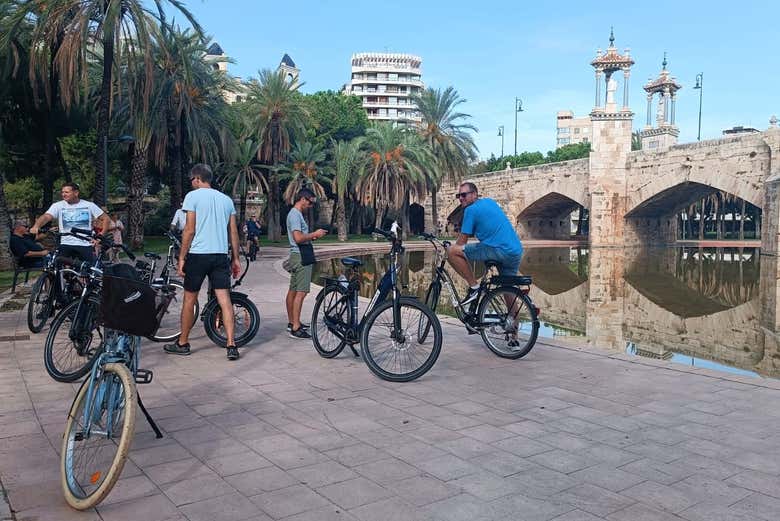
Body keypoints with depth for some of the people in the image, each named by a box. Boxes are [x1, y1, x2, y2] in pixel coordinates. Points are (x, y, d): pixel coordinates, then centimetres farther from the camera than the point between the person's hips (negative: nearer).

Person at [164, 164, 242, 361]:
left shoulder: (193, 196, -3)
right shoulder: (226, 199, 13)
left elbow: (189, 230, -9)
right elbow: (233, 232, 11)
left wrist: (182, 257, -4)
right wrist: (236, 259, 15)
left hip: (198, 254, -4)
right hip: (221, 255, 4)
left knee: (189, 299, 9)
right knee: (224, 300, 0)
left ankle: (182, 343, 21)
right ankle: (231, 346, -7)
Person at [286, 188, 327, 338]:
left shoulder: (295, 213, 18)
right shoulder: (295, 214, -15)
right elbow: (298, 238, -25)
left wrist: (312, 236, 10)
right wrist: (315, 234, -13)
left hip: (297, 256, 11)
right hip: (300, 256, -11)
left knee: (293, 290, 15)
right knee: (301, 292, -12)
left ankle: (292, 322, 23)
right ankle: (296, 328, -12)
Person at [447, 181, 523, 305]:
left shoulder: (471, 209, -1)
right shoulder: (489, 201, 22)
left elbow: (461, 243, 0)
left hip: (499, 251, -9)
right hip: (517, 252, 9)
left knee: (452, 252, -10)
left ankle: (474, 287, -3)